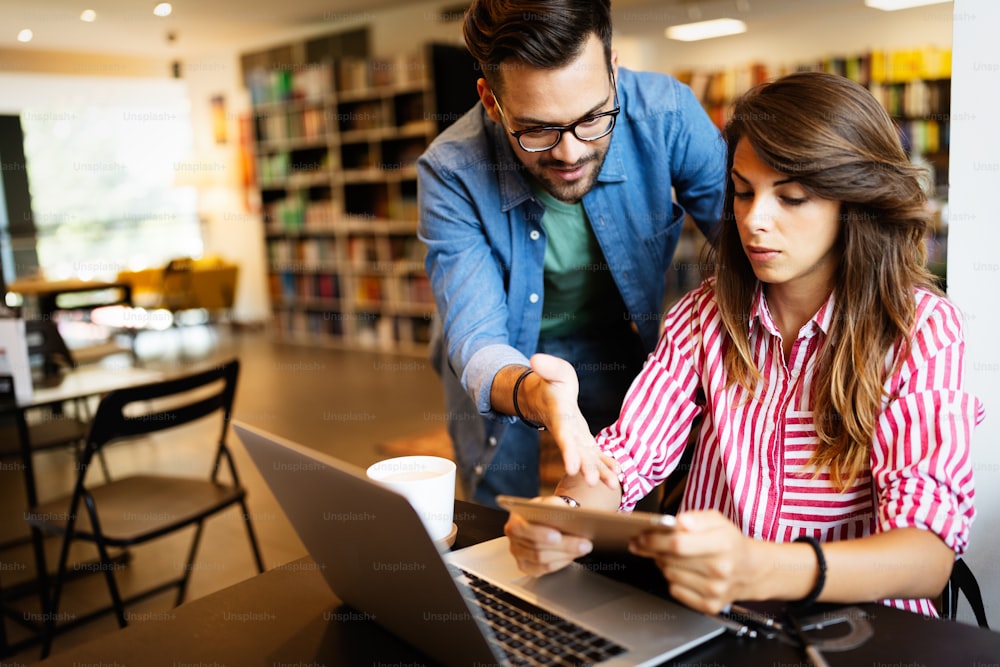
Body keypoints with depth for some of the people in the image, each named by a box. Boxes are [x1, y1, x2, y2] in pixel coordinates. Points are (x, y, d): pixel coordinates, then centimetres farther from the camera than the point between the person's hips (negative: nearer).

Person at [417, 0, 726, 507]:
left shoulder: (665, 114, -28)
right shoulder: (450, 174, -30)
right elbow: (476, 338, -32)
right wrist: (530, 393, -55)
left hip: (616, 348, 1)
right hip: (502, 360, 0)